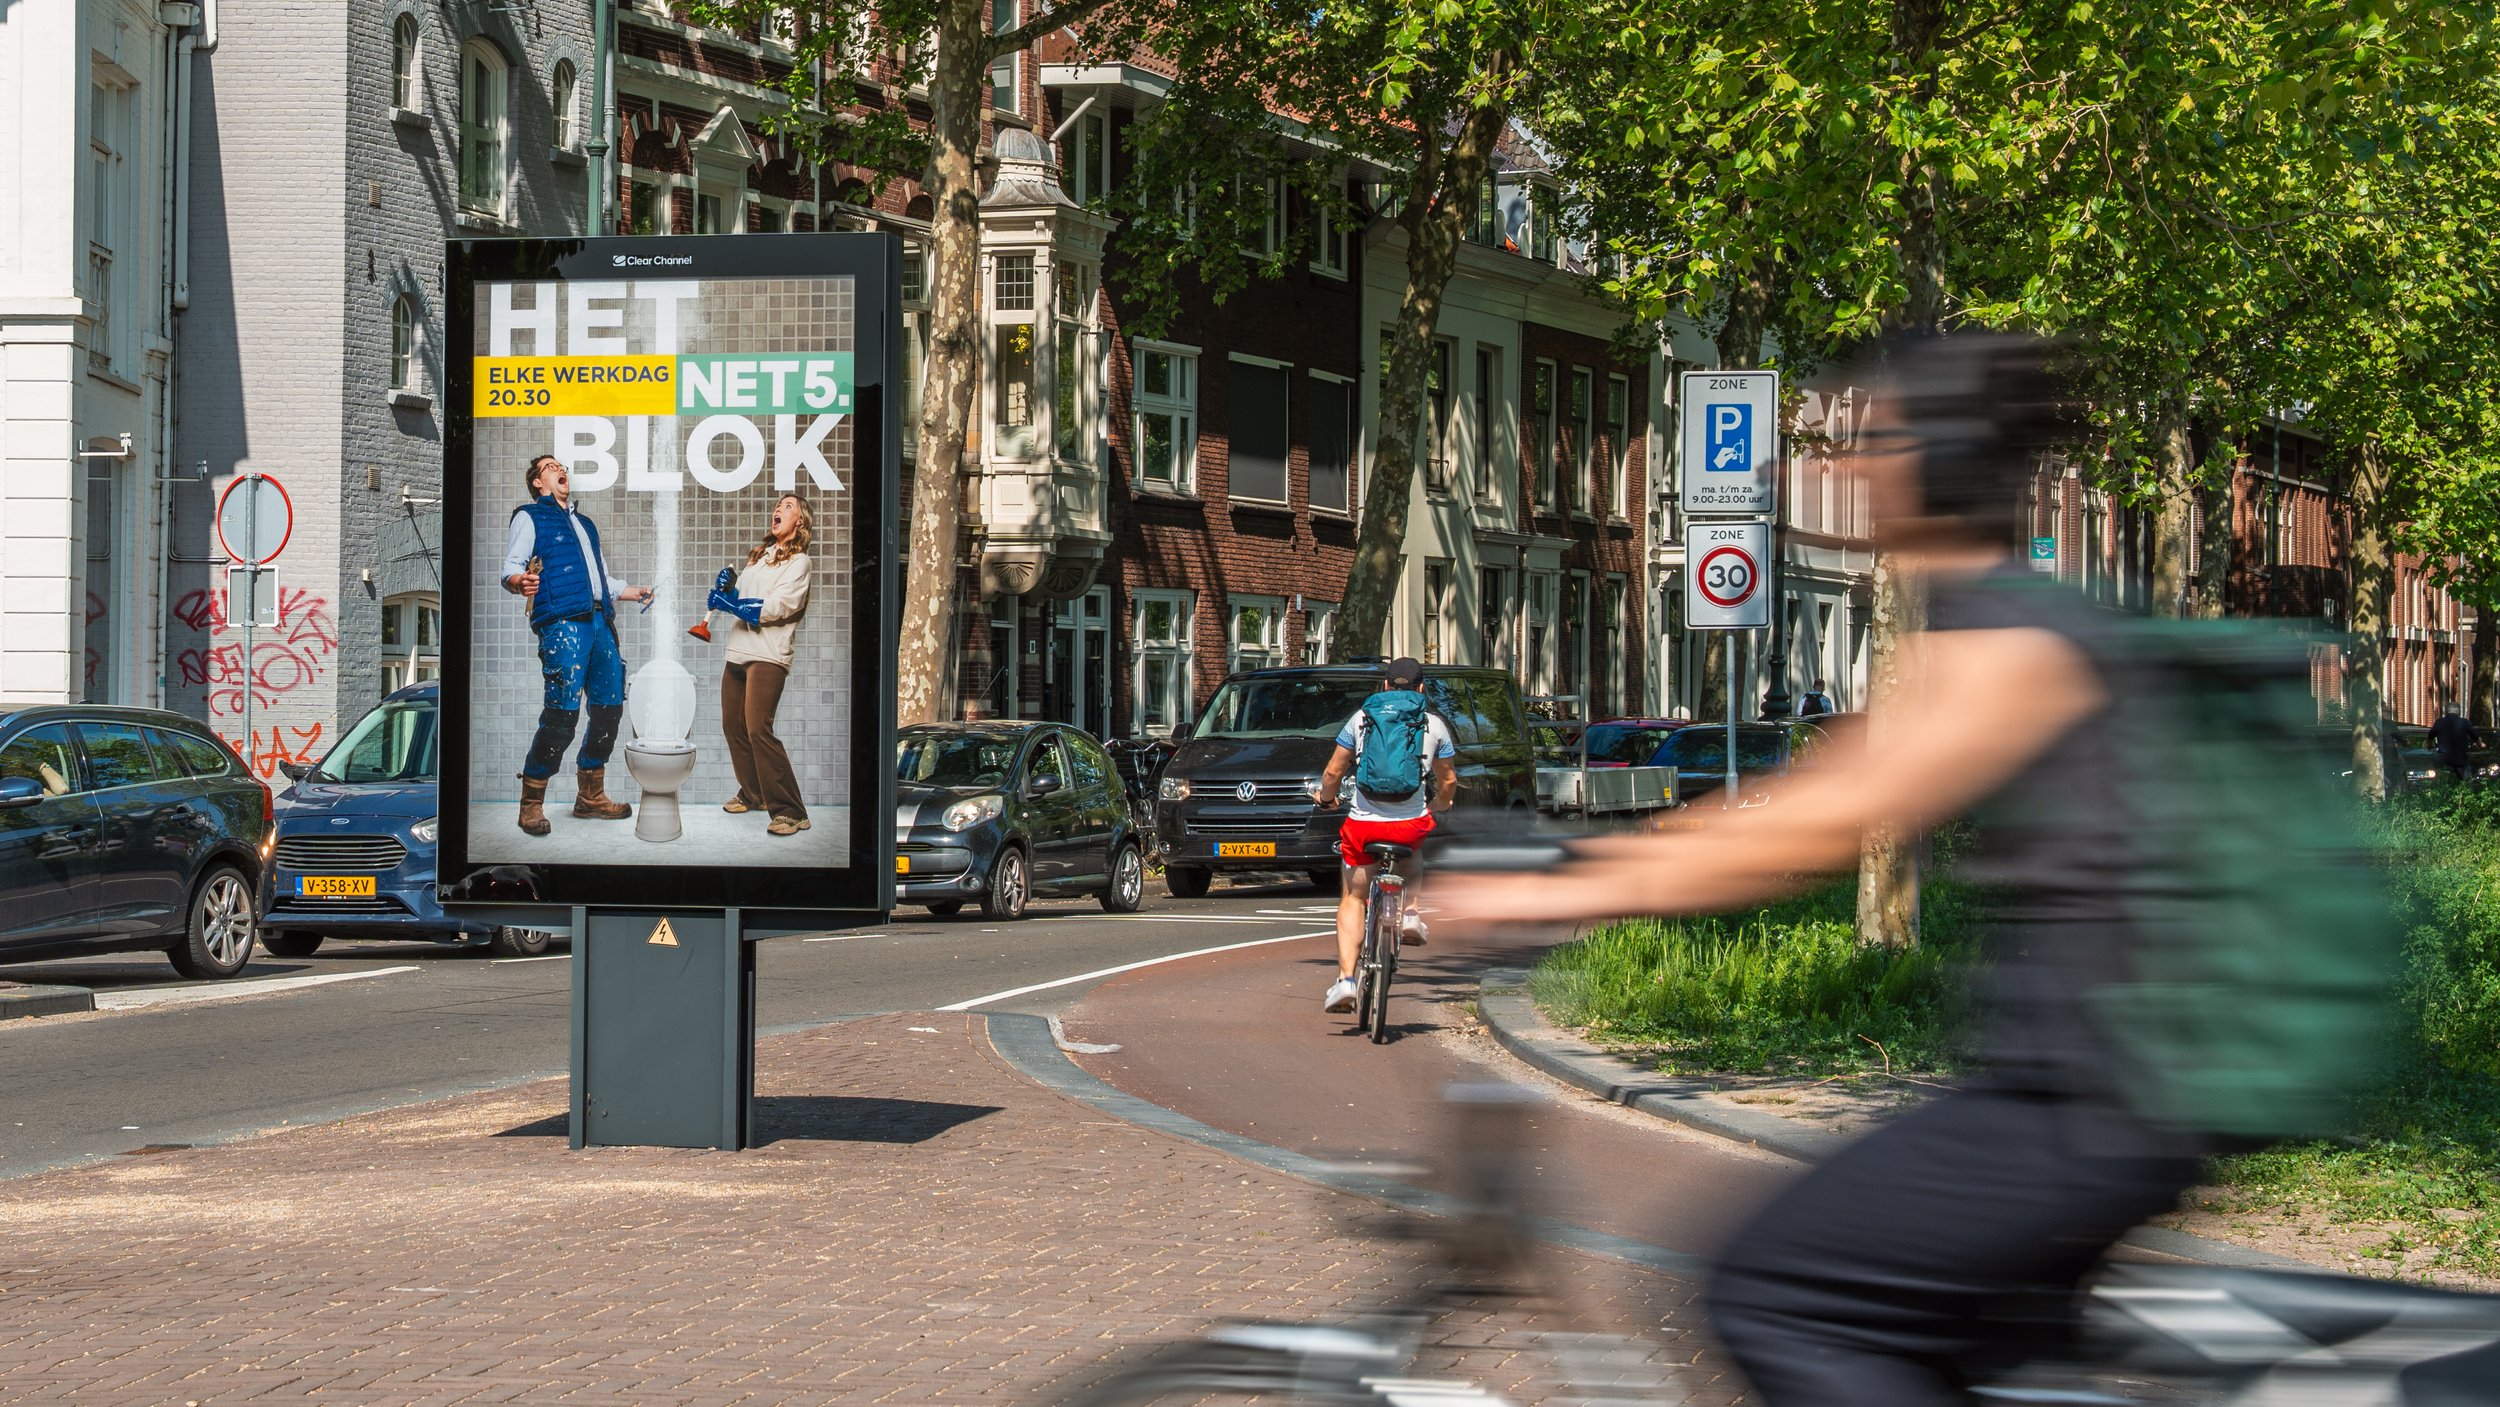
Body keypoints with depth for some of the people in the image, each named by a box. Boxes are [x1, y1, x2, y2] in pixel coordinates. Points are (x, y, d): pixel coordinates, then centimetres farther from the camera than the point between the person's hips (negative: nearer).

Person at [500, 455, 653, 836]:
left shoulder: (584, 523, 30)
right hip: (562, 621, -8)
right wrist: (520, 582, -26)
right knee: (562, 711, -16)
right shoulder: (530, 517, 9)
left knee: (610, 707, 5)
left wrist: (636, 592, 21)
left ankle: (590, 796, 16)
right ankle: (532, 803, -10)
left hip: (599, 621, 8)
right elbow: (511, 569, -4)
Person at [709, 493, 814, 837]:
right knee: (733, 726, 9)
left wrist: (729, 603, -10)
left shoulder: (798, 562, -3)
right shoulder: (759, 555, 20)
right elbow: (737, 598, 18)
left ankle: (789, 811, -18)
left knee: (758, 729, -18)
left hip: (768, 655, -8)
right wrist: (726, 587, -3)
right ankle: (753, 793, 26)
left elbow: (775, 608, -14)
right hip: (738, 651, 8)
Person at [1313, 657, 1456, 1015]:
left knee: (1351, 900, 12)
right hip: (1412, 824, 1)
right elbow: (1448, 780, 18)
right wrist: (1439, 805, 40)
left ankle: (1346, 979, -4)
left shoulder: (1361, 718, 7)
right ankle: (1410, 912, 14)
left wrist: (1327, 798, 29)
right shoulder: (1434, 724, 8)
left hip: (1363, 823, -1)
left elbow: (1333, 772, 8)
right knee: (1413, 860, 37)